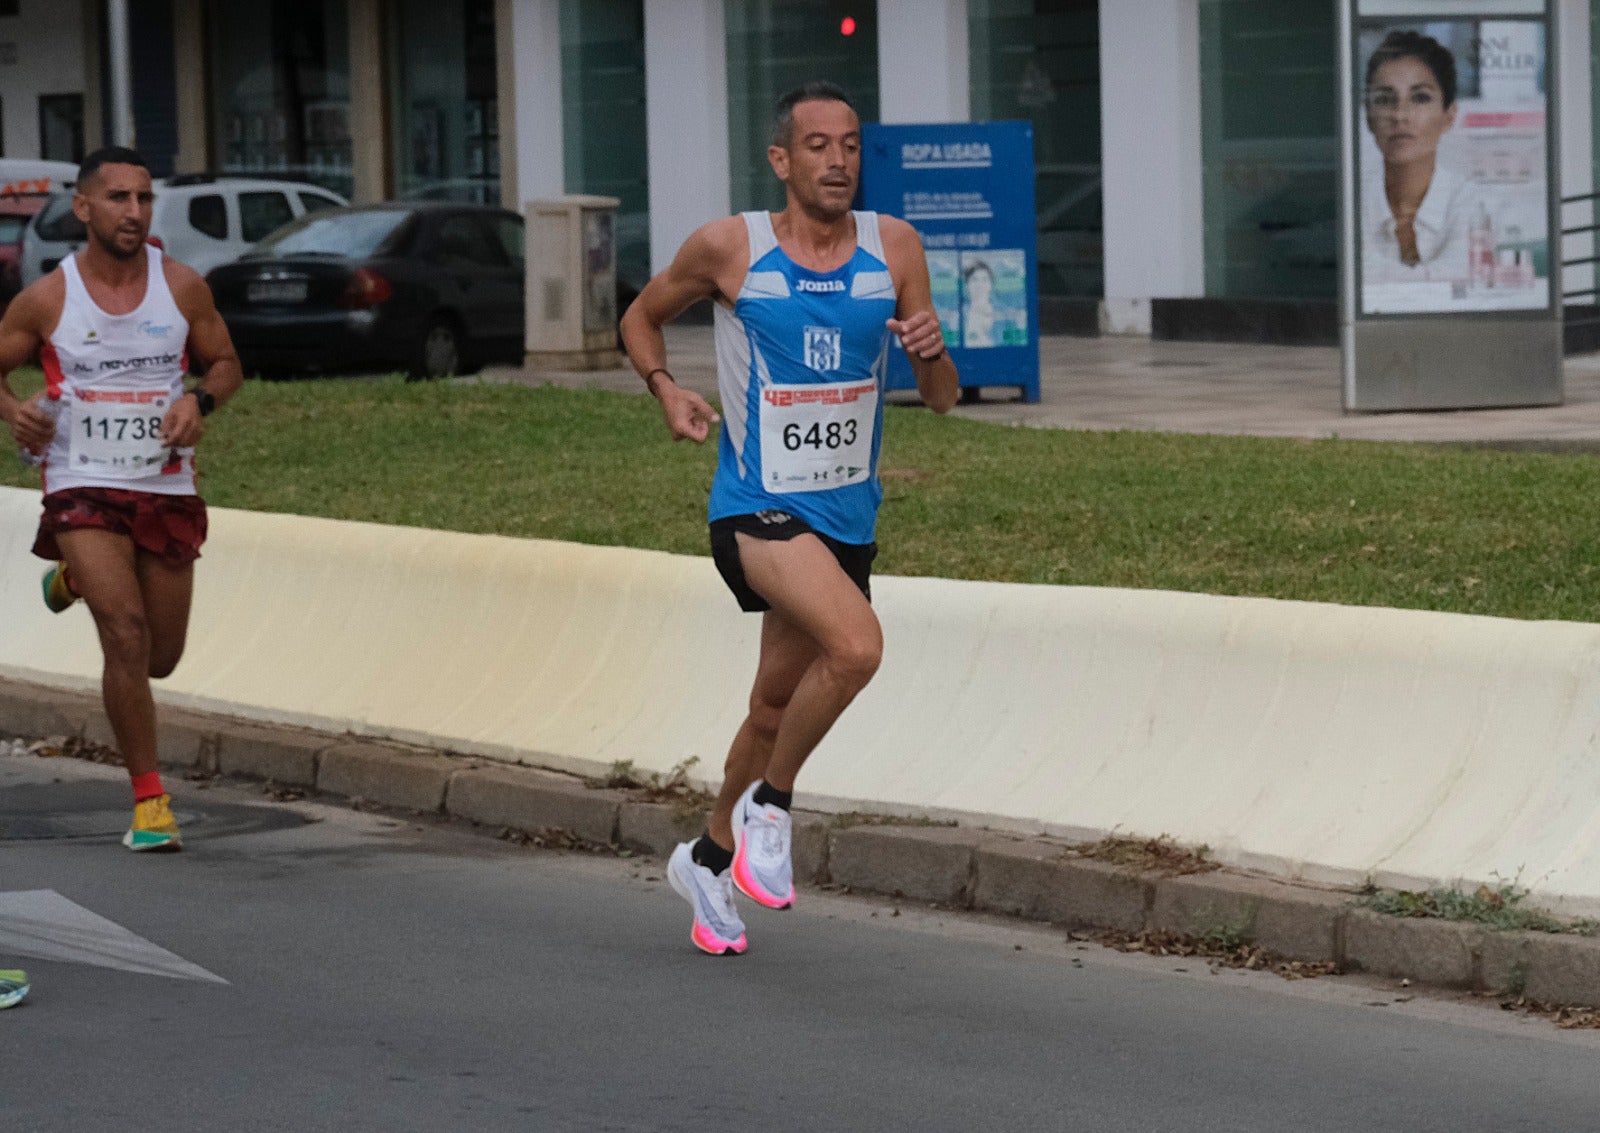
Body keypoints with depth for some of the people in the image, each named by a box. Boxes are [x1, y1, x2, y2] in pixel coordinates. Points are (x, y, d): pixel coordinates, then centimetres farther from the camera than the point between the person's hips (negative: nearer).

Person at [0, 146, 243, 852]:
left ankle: (77, 579, 44)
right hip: (83, 489, -3)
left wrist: (199, 400, -11)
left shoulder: (182, 287, -1)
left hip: (166, 490, 3)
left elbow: (226, 363, 11)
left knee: (159, 658, 13)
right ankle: (149, 799, -10)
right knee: (127, 636, -20)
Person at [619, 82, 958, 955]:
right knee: (857, 645, -29)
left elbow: (941, 400, 4)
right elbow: (642, 317, 11)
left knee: (776, 707, 16)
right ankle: (769, 803, -6)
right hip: (757, 510, -5)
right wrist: (666, 389, -8)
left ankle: (709, 857, 40)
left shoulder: (893, 249, 0)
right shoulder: (728, 249, -8)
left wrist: (931, 351, -18)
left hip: (847, 517, 5)